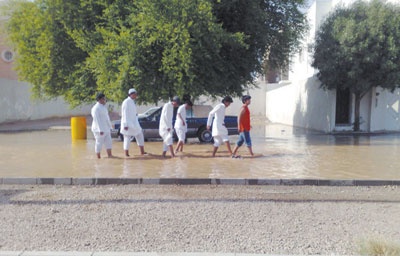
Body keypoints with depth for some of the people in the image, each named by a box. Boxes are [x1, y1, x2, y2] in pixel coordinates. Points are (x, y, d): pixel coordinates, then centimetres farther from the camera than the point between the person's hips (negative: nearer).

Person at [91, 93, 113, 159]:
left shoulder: (103, 107, 15)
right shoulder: (96, 108, -14)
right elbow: (97, 120, -21)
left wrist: (109, 127, 18)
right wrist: (100, 130, -25)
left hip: (106, 129, 9)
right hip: (99, 129, -9)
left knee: (108, 142, 5)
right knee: (99, 143, -3)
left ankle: (109, 155, 9)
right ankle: (98, 157, 6)